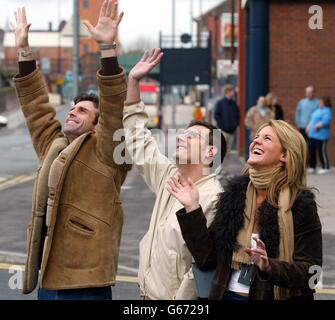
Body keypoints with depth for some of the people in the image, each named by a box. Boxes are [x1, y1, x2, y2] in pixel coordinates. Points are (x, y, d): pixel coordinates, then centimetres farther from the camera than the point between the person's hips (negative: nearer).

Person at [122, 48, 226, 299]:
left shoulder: (213, 199, -17)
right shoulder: (168, 178, 6)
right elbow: (139, 142, 12)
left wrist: (180, 299, -19)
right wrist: (133, 82, 7)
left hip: (177, 299, -7)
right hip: (149, 295, 7)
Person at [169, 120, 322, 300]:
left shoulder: (300, 204, -12)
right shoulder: (234, 192, 0)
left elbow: (310, 272, -15)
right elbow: (206, 259, -2)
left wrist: (270, 267, -30)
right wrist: (192, 209, -7)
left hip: (272, 295, -4)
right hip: (228, 293, 4)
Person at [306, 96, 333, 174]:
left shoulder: (327, 111, -10)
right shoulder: (317, 110, 19)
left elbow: (325, 121, -22)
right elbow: (312, 119, 25)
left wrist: (317, 127, -14)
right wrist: (309, 127, 10)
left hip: (321, 135, -9)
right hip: (312, 135, 9)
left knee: (322, 151, -5)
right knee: (311, 150, 10)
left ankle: (325, 168, 5)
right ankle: (312, 167, 20)